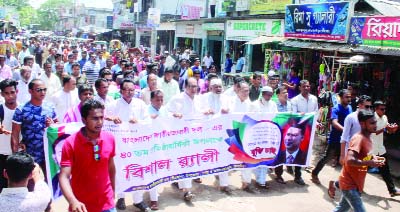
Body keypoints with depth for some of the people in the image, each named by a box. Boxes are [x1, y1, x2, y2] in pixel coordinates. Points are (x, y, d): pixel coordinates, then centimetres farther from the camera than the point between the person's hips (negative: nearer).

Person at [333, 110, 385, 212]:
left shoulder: (367, 138, 7)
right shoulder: (358, 138, -22)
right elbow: (350, 160, -33)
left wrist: (373, 158, 4)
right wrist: (370, 163, -25)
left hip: (355, 183, 10)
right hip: (349, 183, -10)